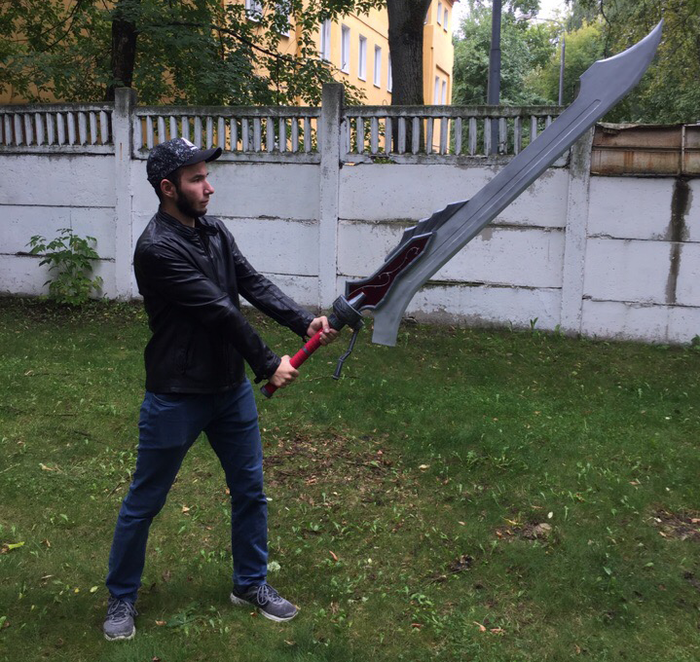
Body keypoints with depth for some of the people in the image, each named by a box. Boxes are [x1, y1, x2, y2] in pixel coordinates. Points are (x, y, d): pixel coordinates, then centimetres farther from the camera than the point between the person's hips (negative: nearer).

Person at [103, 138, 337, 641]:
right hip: (177, 396, -7)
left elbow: (255, 285, -3)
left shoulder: (213, 230, 3)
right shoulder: (157, 249, -22)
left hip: (232, 388, 7)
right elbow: (219, 311, -23)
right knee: (145, 502, 10)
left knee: (250, 489, 14)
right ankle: (122, 597, 31)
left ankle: (251, 583, 34)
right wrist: (269, 365, -18)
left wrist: (305, 322, -16)